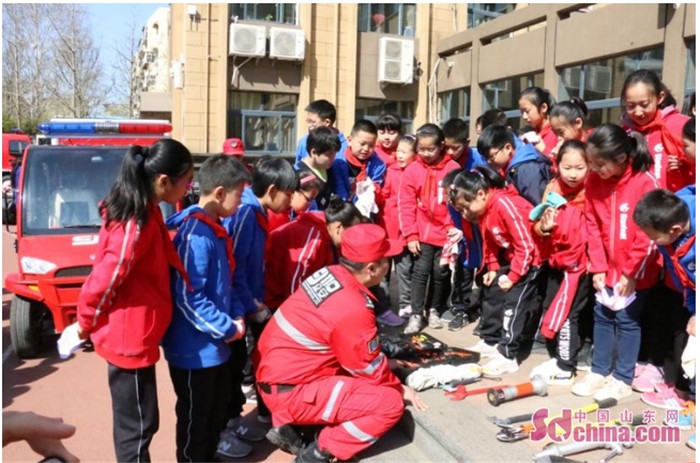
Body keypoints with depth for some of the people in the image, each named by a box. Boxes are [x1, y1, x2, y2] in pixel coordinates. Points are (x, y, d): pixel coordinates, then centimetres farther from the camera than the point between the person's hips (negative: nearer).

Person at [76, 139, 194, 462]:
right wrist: (86, 323, -4)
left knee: (134, 420, 21)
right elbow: (105, 280, -20)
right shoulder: (137, 224, -25)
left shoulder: (142, 211, 5)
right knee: (138, 424, 5)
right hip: (129, 337, -9)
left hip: (134, 333, 9)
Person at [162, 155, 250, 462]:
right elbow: (188, 297, -26)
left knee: (219, 403, 24)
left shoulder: (214, 228, 7)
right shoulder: (196, 235, -23)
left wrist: (236, 315, 2)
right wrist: (227, 328, -19)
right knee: (195, 413, 9)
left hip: (214, 342, 10)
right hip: (194, 346, -10)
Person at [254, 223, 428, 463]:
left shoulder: (328, 274, 0)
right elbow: (371, 369, -8)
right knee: (390, 403, -9)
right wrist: (400, 388, 10)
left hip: (273, 371, 9)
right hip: (290, 392, -8)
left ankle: (285, 425, 19)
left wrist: (388, 373, 17)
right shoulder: (353, 308, -23)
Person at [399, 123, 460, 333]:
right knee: (420, 272, -1)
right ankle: (415, 315, 5)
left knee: (441, 273, 11)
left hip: (446, 233, 0)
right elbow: (406, 205, -2)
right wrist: (411, 235, -5)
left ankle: (434, 310, 28)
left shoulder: (453, 168, -5)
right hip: (422, 234, 0)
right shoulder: (412, 170, -2)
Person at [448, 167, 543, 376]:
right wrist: (493, 268, 2)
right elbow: (490, 242, 12)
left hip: (531, 258, -9)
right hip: (510, 258, 10)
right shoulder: (482, 210, -1)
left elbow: (525, 245, -27)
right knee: (491, 294, 11)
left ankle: (508, 356, -5)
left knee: (514, 303, -11)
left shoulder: (505, 204, -30)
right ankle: (490, 341, 25)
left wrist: (513, 276, -20)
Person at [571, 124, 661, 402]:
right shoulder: (593, 182, -4)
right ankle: (599, 371, 26)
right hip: (607, 269, 5)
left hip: (634, 271, -5)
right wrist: (598, 267, -2)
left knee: (628, 321, 4)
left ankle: (623, 379, 17)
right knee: (601, 317, 12)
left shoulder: (645, 183, -19)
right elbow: (592, 226, 1)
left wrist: (631, 272, -14)